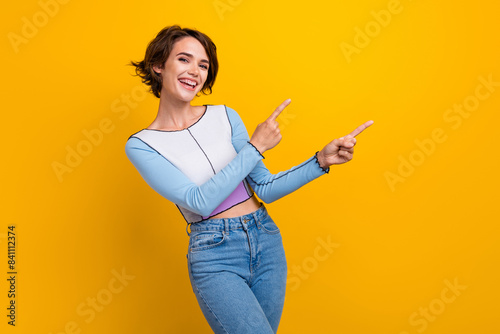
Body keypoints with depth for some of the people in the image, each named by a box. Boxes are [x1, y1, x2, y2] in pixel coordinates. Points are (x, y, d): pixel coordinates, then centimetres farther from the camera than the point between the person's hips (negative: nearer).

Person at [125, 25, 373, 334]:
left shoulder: (225, 116, 4)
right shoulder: (141, 145, -5)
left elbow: (266, 188, 5)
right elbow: (201, 201, -16)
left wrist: (323, 160, -6)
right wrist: (256, 147, -18)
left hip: (266, 241, 4)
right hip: (214, 258, -4)